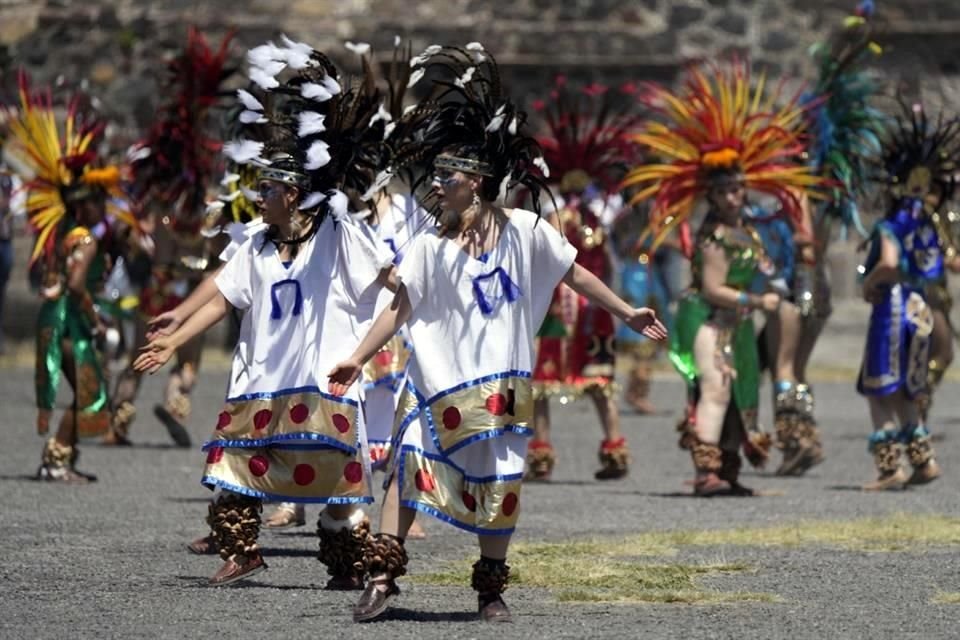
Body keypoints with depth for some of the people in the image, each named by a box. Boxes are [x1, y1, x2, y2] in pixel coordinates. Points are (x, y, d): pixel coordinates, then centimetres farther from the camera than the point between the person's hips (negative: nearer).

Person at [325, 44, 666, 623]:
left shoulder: (523, 231, -4)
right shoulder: (431, 248, 0)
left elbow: (575, 275, 4)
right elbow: (401, 309, 0)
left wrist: (627, 313, 4)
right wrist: (358, 359, -8)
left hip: (502, 386, 0)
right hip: (440, 382, 0)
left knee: (499, 487, 5)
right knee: (410, 462, -13)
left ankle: (492, 588, 18)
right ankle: (384, 575, -13)